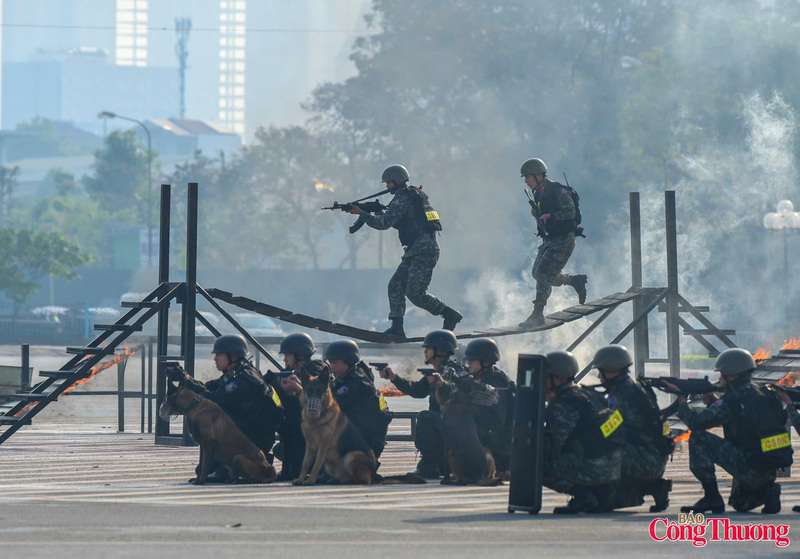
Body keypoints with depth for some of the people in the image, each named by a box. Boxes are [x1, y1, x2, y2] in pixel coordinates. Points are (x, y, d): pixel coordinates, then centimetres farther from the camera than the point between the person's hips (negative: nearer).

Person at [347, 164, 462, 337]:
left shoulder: (403, 198, -11)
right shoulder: (415, 195, 20)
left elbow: (385, 223, -17)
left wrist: (362, 213, -7)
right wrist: (380, 212, 18)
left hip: (424, 252, -11)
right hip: (414, 252, 11)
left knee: (415, 293, -11)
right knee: (395, 285, 5)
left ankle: (450, 315, -2)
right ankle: (397, 328, 1)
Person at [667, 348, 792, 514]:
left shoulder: (732, 400, -13)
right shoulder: (765, 394, 12)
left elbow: (696, 421, -9)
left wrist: (681, 397, 6)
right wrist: (714, 402, 14)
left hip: (750, 468, -9)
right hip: (771, 472, 9)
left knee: (698, 438, -3)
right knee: (739, 504, 35)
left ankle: (711, 498, -3)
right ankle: (765, 492, 5)